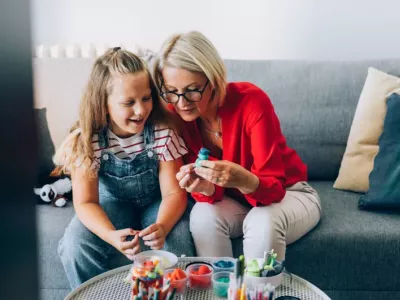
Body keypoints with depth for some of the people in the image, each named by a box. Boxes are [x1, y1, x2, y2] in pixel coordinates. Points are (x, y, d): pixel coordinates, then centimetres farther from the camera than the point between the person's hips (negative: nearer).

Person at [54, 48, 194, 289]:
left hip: (156, 202, -1)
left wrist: (161, 227, -44)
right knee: (75, 244, -25)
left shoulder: (162, 131, -22)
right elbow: (86, 202, -20)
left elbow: (173, 192, -21)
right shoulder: (87, 140, -21)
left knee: (177, 244, -29)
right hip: (113, 202, 1)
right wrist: (112, 236, -41)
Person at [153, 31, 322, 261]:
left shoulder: (252, 102, -28)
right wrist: (205, 188, -36)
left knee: (263, 222, -34)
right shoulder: (175, 115, -16)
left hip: (287, 194, -2)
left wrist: (245, 180, -49)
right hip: (232, 200, 3)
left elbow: (273, 188, -27)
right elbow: (213, 192, -13)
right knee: (204, 215, -28)